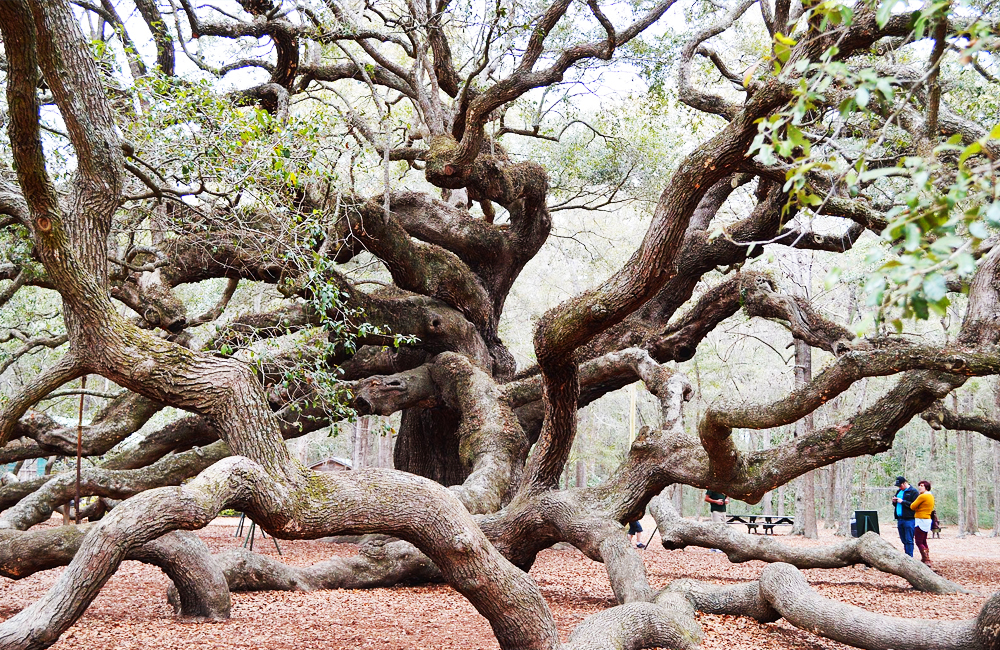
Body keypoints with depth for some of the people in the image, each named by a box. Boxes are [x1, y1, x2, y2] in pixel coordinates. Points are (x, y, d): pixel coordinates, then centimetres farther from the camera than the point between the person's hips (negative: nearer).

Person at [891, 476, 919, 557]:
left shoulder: (913, 492, -6)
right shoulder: (899, 491, 19)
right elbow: (896, 504, 30)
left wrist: (903, 501, -16)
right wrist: (894, 502, 7)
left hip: (909, 520, -8)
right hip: (900, 519, 8)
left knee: (909, 540, -7)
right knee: (904, 540, 11)